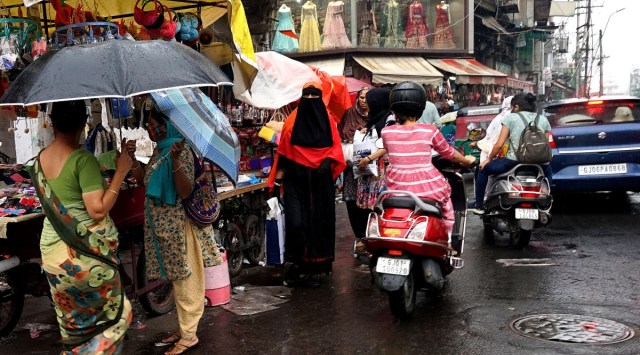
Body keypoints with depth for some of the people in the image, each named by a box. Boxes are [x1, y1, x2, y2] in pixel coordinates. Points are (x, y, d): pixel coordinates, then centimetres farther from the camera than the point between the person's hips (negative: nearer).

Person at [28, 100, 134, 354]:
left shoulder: (39, 161, 5)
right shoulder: (83, 159, -17)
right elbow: (98, 209, -21)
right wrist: (120, 172, -15)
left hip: (52, 252, 7)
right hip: (87, 254, -7)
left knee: (71, 321, 20)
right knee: (114, 315, 10)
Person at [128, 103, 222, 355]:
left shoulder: (181, 150, -17)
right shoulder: (158, 151, 9)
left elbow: (185, 192, -26)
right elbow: (146, 182, 17)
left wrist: (175, 160, -37)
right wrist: (132, 160, 9)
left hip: (177, 227, -9)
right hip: (162, 227, 9)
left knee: (184, 278, 2)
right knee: (177, 278, 18)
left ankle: (189, 334, 12)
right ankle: (183, 327, 30)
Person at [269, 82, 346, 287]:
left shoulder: (327, 120, 7)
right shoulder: (293, 120, 2)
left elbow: (336, 147, 8)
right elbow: (283, 153, 2)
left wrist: (327, 162, -13)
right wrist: (277, 181, -2)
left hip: (320, 181, 2)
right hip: (296, 179, -2)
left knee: (319, 222, 6)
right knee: (296, 222, -12)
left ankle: (314, 266, 19)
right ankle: (297, 266, 1)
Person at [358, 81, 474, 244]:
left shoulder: (386, 132, -2)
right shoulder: (430, 131, -7)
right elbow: (448, 153, 9)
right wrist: (466, 160, 30)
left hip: (397, 188, 1)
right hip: (426, 187, -1)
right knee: (445, 198, 31)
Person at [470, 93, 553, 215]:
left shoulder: (510, 117, 3)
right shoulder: (544, 120, 13)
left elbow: (499, 144, 0)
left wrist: (489, 159, 14)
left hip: (513, 161, -4)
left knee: (483, 169, 21)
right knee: (547, 170, 40)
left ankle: (479, 205, 20)